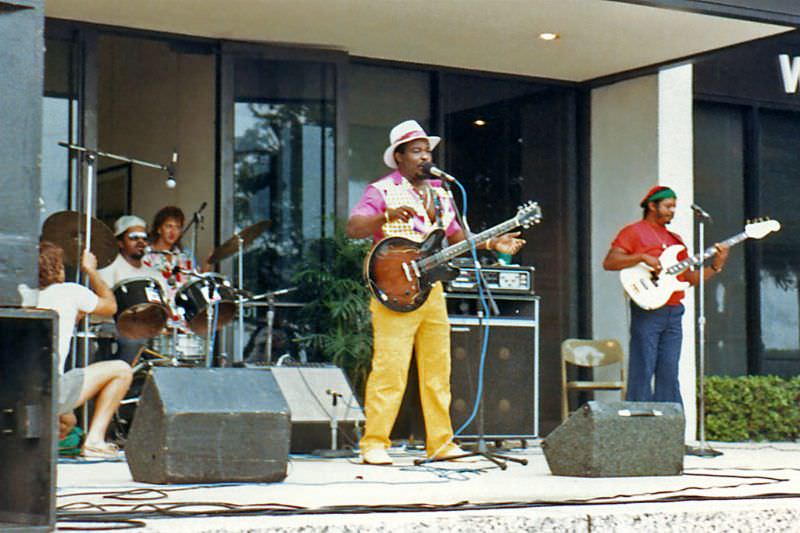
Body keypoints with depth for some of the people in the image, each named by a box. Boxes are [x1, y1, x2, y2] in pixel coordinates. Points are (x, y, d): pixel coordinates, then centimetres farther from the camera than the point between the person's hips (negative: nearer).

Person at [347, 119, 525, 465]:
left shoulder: (439, 195, 19)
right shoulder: (382, 191, -2)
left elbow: (457, 238, 24)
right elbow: (353, 228, -15)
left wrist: (493, 244, 11)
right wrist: (387, 216, -32)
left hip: (432, 287, 7)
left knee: (437, 370, 8)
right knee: (389, 368, -12)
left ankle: (440, 444, 14)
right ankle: (374, 445, -8)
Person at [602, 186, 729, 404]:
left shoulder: (674, 239, 22)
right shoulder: (634, 232, 2)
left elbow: (691, 278, 20)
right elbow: (609, 262, -10)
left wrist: (716, 265, 6)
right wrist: (643, 257, -18)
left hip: (673, 313, 7)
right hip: (647, 311, -7)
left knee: (669, 375, 5)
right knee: (642, 372, -8)